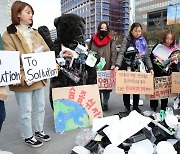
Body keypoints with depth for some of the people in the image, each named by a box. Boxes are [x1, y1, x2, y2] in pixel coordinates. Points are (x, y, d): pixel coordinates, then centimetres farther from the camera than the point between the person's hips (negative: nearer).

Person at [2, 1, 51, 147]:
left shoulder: (35, 33, 13)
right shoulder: (9, 35, -7)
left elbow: (47, 52, 9)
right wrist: (22, 78, -24)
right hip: (23, 81, -6)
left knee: (40, 106, 16)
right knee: (26, 111, 6)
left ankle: (39, 131, 35)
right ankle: (28, 136, 26)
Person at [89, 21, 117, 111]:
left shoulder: (111, 41, 4)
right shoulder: (93, 40, 10)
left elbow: (113, 53, -6)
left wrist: (113, 64, -21)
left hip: (107, 68, -2)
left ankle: (105, 103, 16)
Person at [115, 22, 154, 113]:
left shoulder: (143, 41, 7)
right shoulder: (126, 40, -5)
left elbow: (146, 56, 11)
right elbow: (121, 53, -16)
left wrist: (150, 68, 1)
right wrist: (117, 65, -31)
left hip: (137, 68, 4)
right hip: (126, 68, -3)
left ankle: (136, 106, 25)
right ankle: (127, 107, 20)